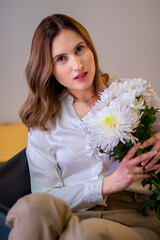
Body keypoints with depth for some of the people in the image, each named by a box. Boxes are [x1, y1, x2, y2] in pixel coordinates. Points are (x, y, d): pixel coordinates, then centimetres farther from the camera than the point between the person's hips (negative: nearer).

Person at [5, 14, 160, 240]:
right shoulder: (44, 124, 11)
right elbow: (43, 197, 3)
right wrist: (108, 184, -11)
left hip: (135, 217, -1)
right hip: (71, 216, 2)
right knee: (34, 206, -32)